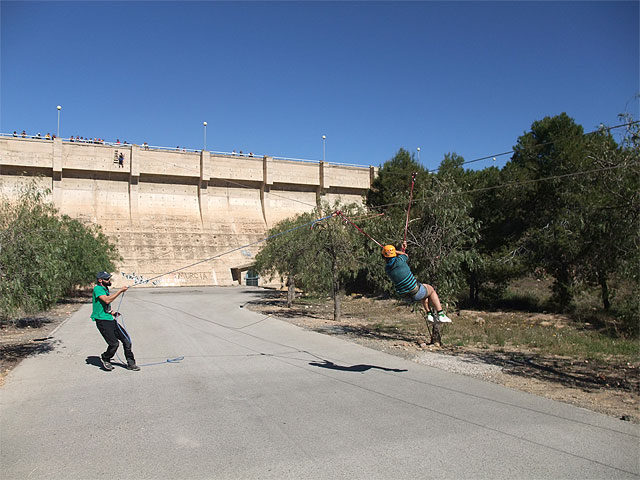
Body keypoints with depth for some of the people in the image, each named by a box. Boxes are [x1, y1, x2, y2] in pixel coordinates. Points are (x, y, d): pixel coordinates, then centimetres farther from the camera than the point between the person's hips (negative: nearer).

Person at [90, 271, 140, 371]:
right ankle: (105, 359, 15)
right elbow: (107, 300, -27)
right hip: (102, 321, -9)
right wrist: (120, 291, -24)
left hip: (110, 320, 9)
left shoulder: (105, 289, 16)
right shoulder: (97, 289, -11)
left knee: (126, 340, 2)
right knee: (114, 343, -15)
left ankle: (130, 363, 11)